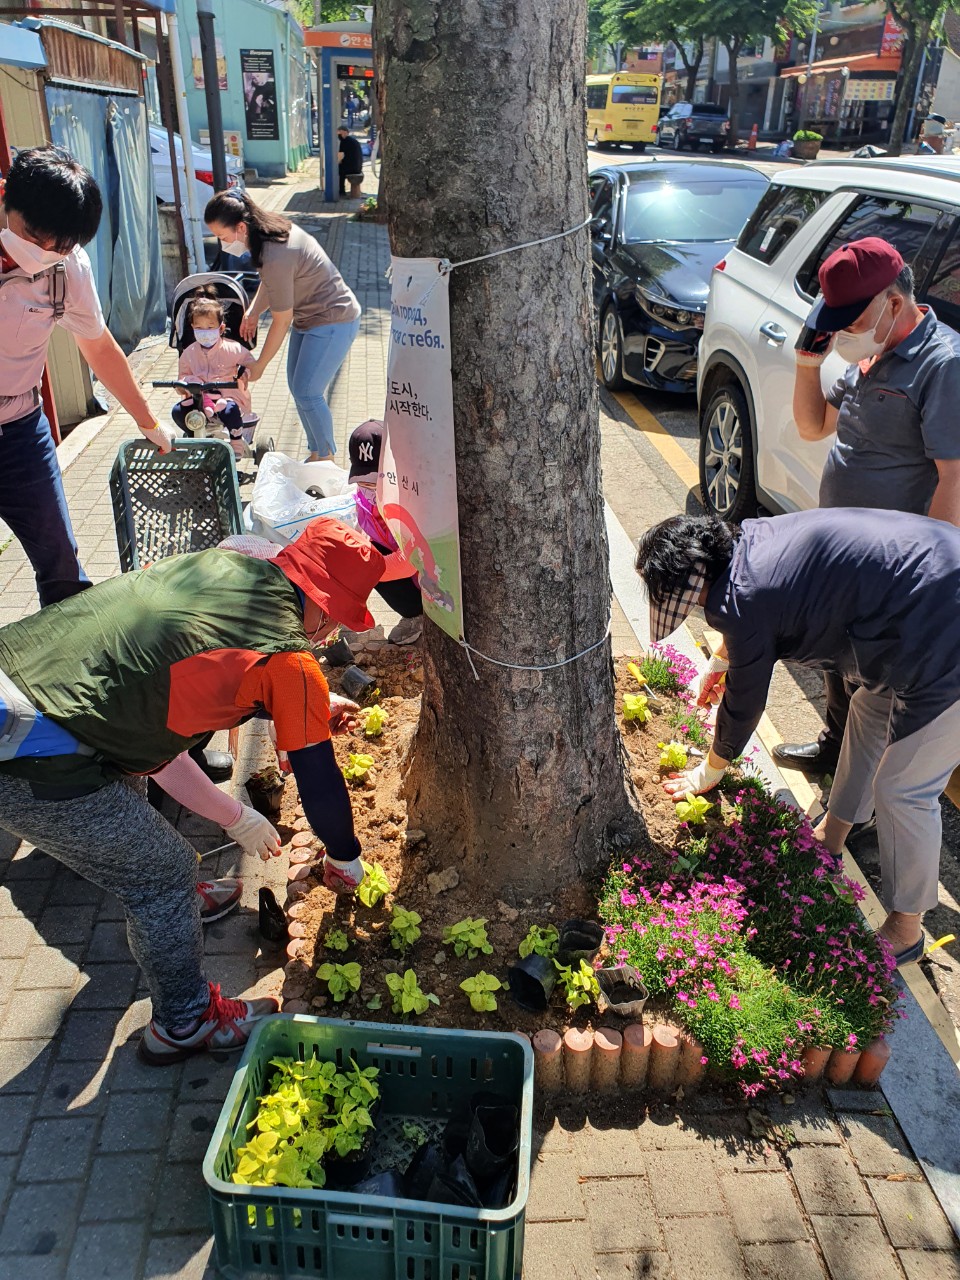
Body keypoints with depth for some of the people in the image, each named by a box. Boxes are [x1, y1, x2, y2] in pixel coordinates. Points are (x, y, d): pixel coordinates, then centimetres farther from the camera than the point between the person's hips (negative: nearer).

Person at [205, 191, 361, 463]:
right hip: (308, 318, 10)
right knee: (298, 387, 11)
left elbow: (282, 321, -22)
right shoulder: (272, 230, -3)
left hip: (333, 321, -10)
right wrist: (252, 312, -1)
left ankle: (326, 458, 10)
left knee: (306, 393, -8)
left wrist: (259, 366, -11)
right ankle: (317, 453, 23)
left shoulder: (276, 258, -31)